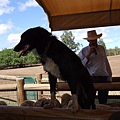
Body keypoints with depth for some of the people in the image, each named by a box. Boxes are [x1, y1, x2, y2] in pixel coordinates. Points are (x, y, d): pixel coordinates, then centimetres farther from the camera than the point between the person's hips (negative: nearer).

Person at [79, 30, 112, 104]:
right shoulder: (83, 51, 6)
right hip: (91, 79, -3)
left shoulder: (102, 49, 16)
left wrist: (109, 78, 14)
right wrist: (89, 54, -12)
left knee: (103, 101, 6)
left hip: (103, 78, 3)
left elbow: (106, 64, 17)